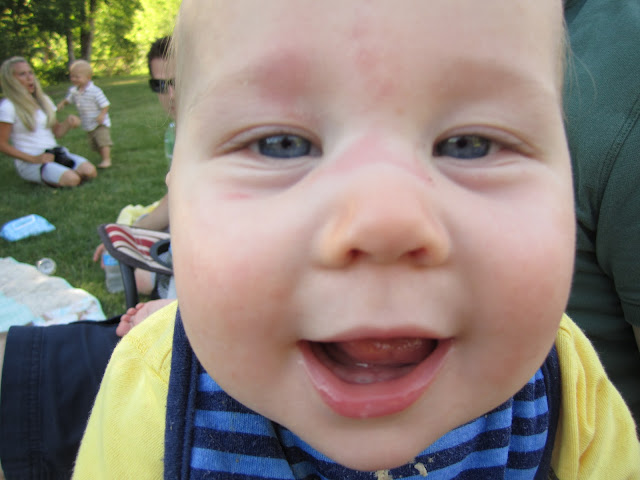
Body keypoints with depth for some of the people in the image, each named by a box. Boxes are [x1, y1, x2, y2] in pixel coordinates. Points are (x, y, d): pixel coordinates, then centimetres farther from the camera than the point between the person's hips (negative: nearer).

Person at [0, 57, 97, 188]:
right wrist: (34, 159, -17)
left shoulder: (44, 100, 14)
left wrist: (68, 122, -7)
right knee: (72, 179, -30)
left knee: (90, 171, -19)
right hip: (28, 162, -6)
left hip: (54, 153, 6)